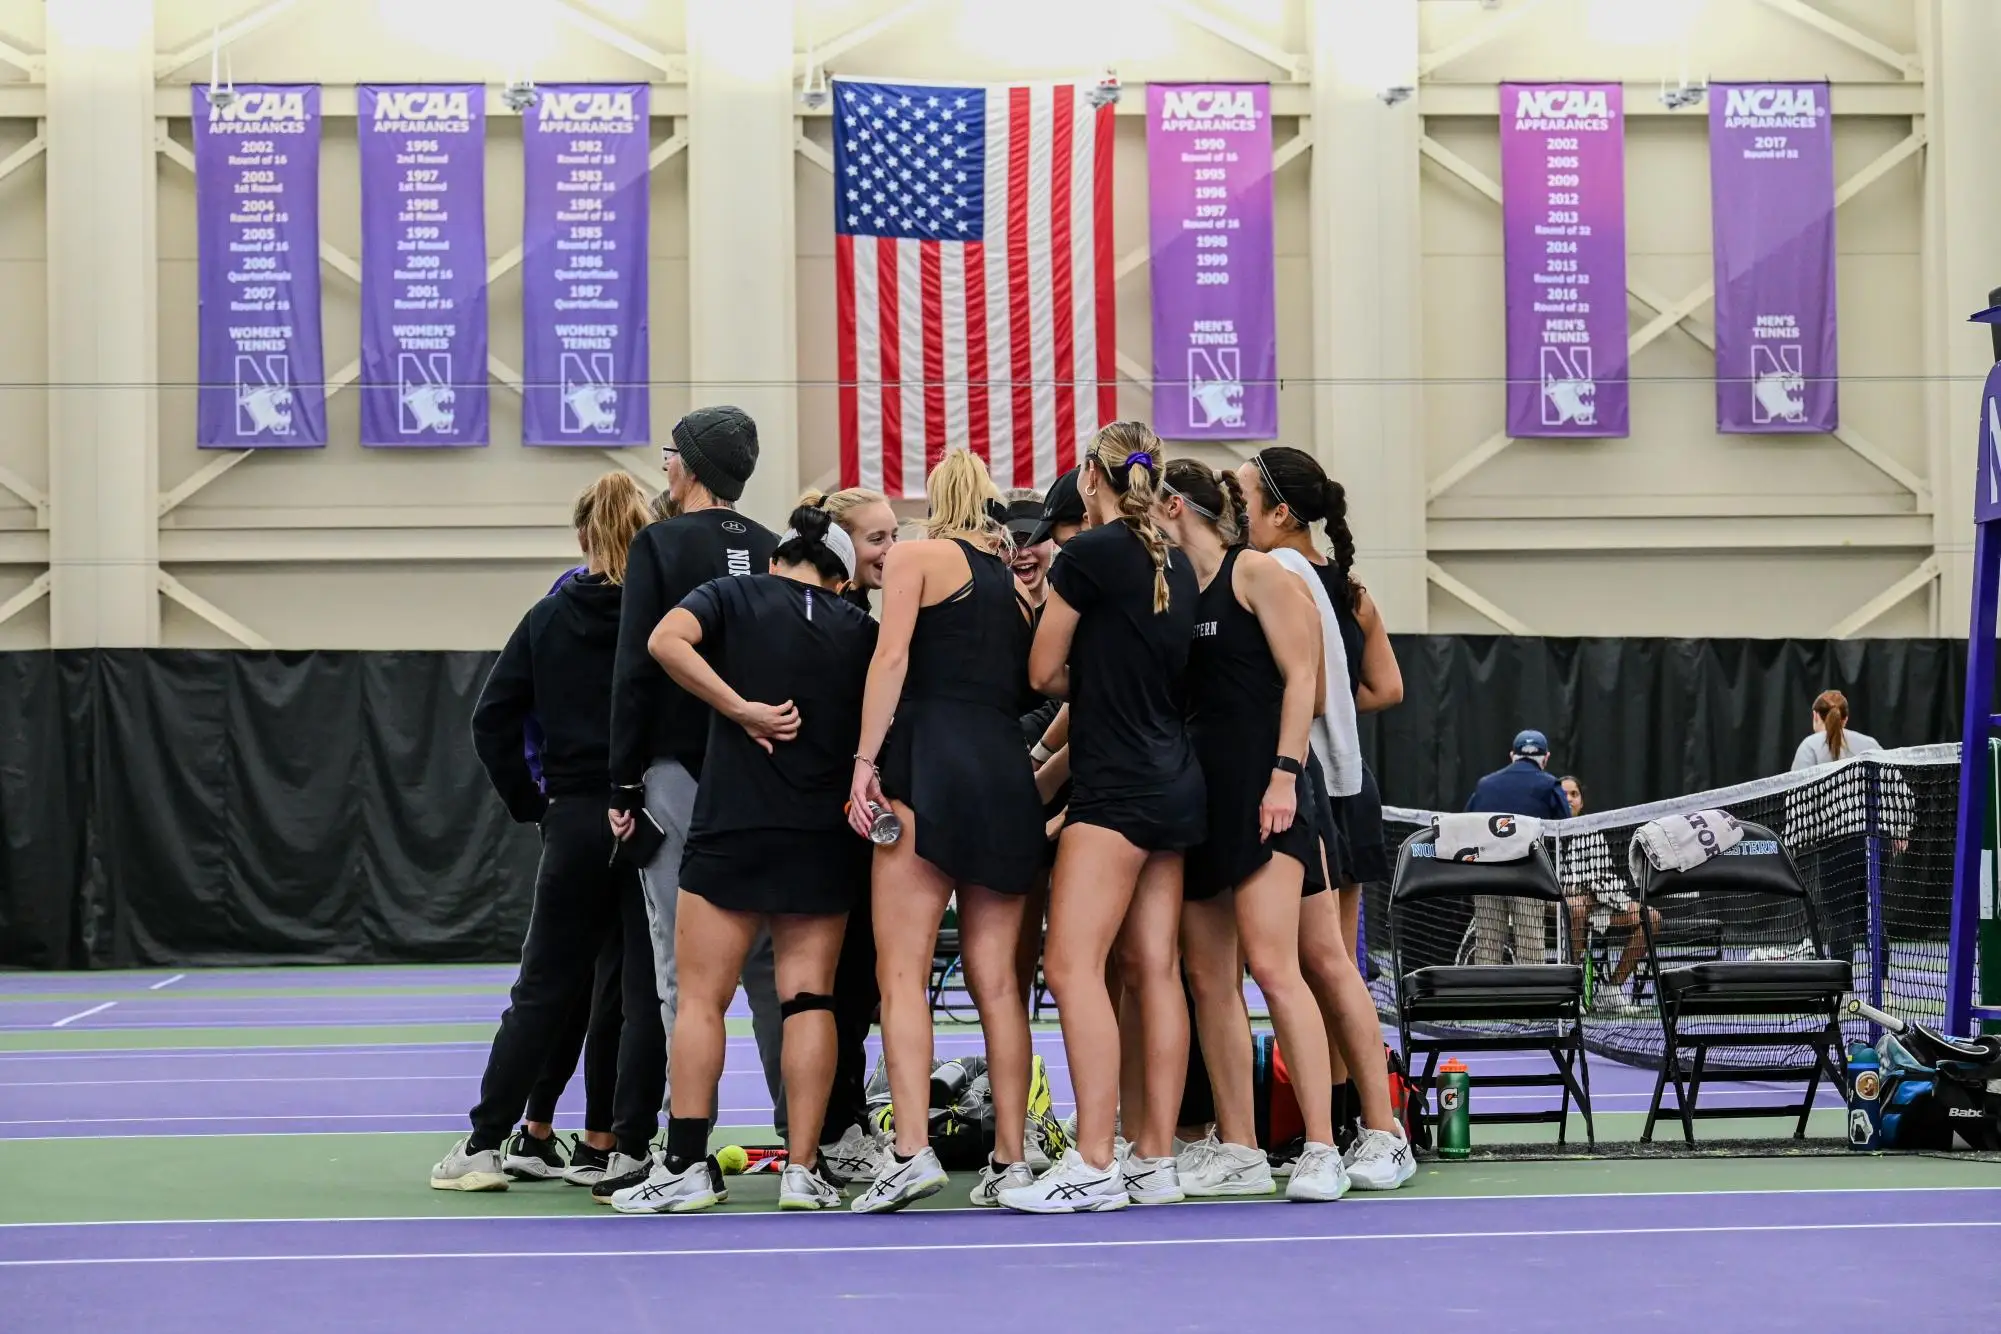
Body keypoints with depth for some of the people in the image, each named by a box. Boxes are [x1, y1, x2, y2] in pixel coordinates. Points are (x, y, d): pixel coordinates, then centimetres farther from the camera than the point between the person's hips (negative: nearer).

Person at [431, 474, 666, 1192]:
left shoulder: (549, 617, 3)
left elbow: (492, 721, 2)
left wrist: (531, 803, 9)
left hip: (575, 819, 2)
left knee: (543, 990, 11)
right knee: (648, 991, 3)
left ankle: (484, 1144, 12)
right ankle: (628, 1150, 1)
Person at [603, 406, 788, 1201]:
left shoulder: (661, 545, -4)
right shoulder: (775, 552, 9)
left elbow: (636, 671, -8)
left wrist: (624, 784, -3)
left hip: (680, 775, -4)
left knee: (683, 970, -3)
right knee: (770, 959, 9)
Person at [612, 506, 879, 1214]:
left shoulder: (733, 596, 4)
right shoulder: (861, 630, 9)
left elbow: (665, 641, -16)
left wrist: (741, 709, -12)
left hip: (732, 831, -2)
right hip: (827, 838, 2)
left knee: (701, 997, 2)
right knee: (810, 999, 4)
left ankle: (685, 1167, -2)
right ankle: (803, 1170, 0)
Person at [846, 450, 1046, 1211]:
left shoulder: (918, 557, 6)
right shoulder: (1017, 581, 20)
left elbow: (892, 656, -7)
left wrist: (865, 761, -10)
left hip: (928, 765, -5)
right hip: (1007, 772, 5)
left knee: (902, 971, -7)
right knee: (996, 980, 6)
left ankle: (912, 1150, -19)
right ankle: (1011, 1161, 5)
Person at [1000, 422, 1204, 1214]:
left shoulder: (1089, 554, -9)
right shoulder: (1174, 565, 13)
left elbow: (1043, 673, -2)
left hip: (1117, 788, -9)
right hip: (1175, 784, 9)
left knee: (1072, 967, -12)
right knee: (1155, 971, 7)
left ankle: (1093, 1164, -19)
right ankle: (1155, 1161, 6)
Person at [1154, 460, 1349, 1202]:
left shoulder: (1256, 574, -3)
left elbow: (1300, 676, -8)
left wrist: (1284, 776, -17)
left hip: (1257, 791, -8)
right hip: (1193, 796, 8)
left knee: (1270, 966, -15)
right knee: (1207, 978, 5)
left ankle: (1321, 1150, -14)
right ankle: (1238, 1150, 11)